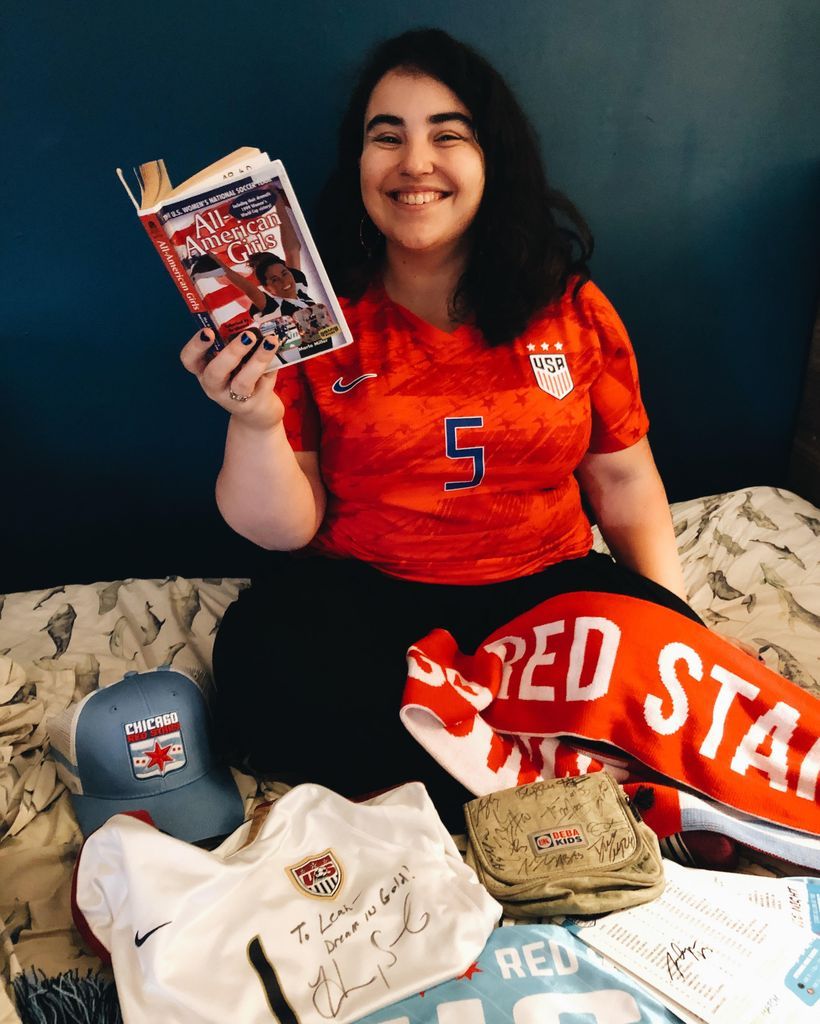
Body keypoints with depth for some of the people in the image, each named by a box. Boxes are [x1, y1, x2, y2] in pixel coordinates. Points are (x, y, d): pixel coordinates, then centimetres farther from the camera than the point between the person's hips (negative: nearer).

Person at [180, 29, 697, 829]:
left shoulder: (570, 307, 4)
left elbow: (623, 480, 10)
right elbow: (283, 530, -4)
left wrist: (673, 619, -2)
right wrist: (255, 424, -24)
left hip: (545, 585, 2)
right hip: (360, 595, -1)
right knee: (265, 657, -31)